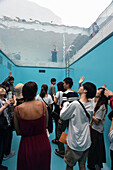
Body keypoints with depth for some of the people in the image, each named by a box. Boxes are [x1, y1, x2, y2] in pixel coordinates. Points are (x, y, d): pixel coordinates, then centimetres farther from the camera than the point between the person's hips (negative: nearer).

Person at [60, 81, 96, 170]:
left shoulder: (75, 104, -27)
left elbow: (62, 116, -13)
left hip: (74, 143, -6)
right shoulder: (90, 105, -5)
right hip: (86, 143, 6)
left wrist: (65, 104, -1)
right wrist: (69, 105, 5)